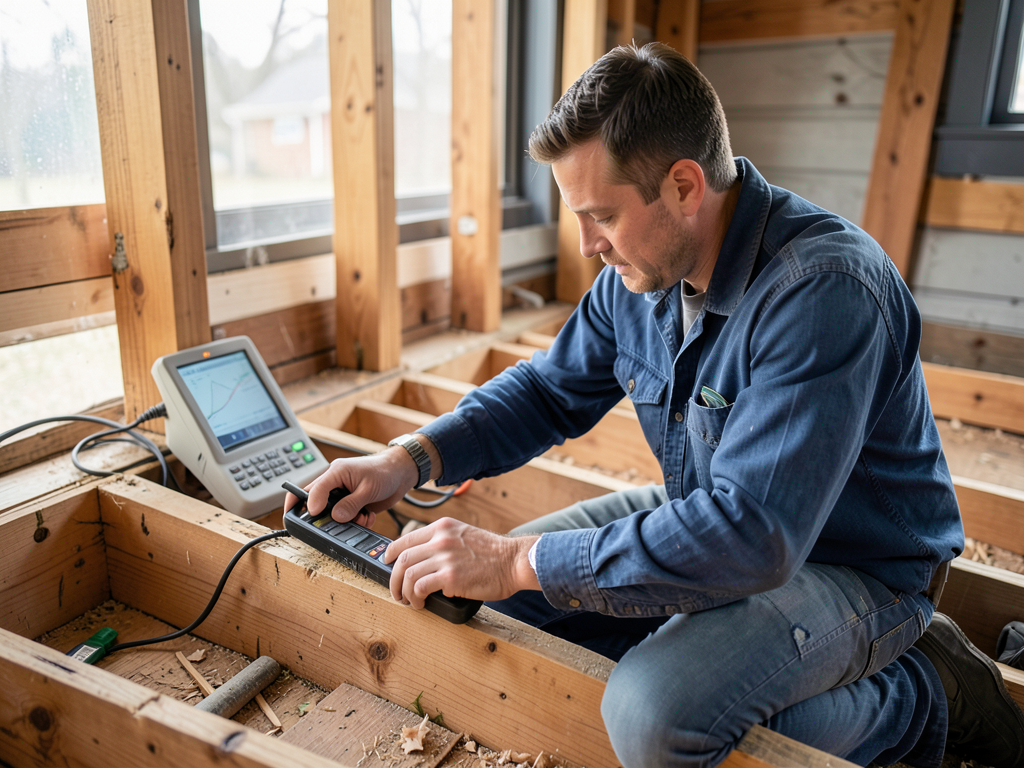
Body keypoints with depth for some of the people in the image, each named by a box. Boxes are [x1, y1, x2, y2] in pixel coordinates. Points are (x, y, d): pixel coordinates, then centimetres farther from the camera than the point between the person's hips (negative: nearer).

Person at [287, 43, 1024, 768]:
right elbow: (549, 390, 6)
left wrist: (518, 562, -34)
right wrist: (414, 457, -10)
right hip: (710, 515, 7)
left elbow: (750, 534, -38)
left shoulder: (826, 292, -32)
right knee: (503, 596, 0)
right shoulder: (639, 273, -7)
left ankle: (924, 695, -3)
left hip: (852, 568, -6)